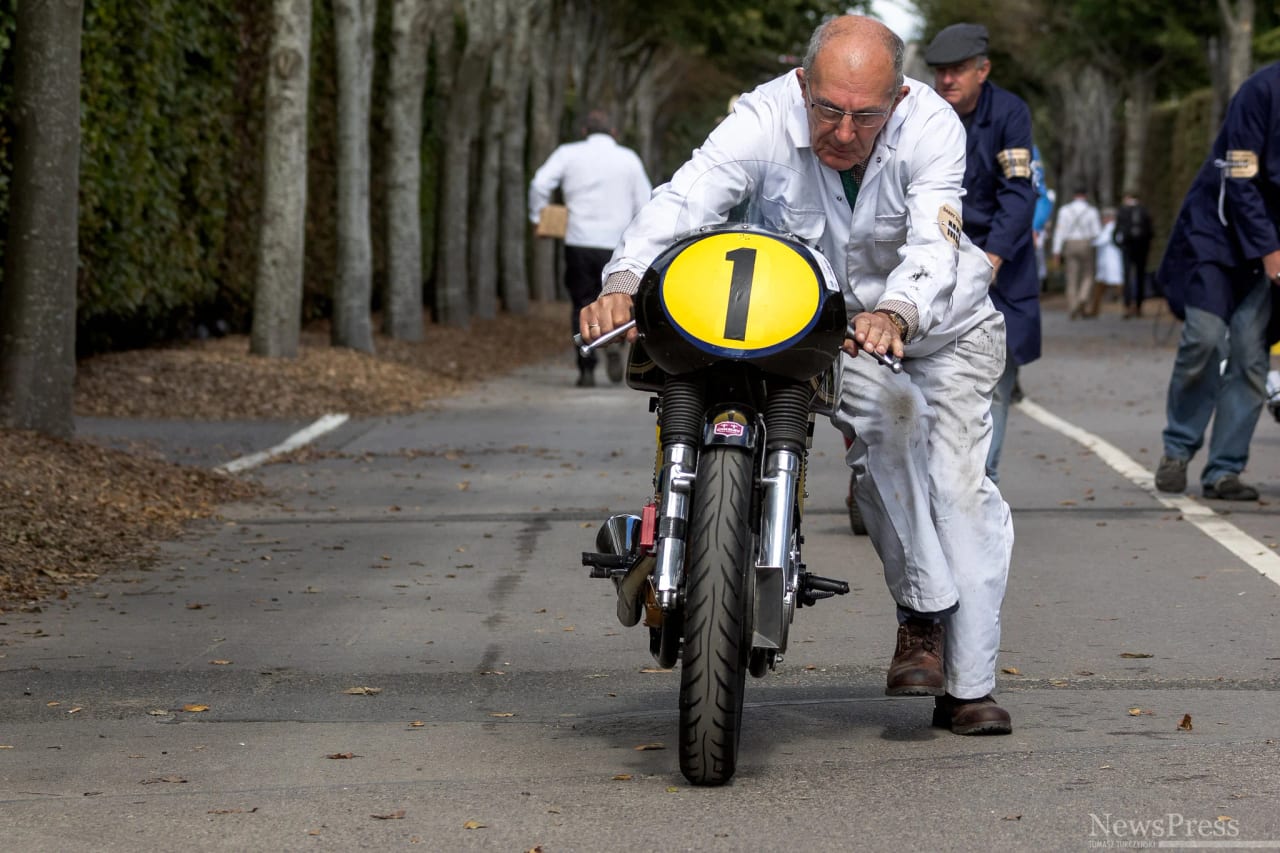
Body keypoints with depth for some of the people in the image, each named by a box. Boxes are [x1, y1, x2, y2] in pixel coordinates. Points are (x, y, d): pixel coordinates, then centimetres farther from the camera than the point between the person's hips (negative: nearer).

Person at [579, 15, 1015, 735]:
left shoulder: (933, 127, -27)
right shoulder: (768, 117, -25)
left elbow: (934, 243, -40)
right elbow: (685, 198, -38)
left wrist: (896, 312, -62)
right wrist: (624, 282, -57)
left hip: (937, 318, 0)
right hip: (821, 319, 0)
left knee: (960, 484, -9)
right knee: (889, 412, -28)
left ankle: (970, 684, -1)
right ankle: (922, 612, -15)